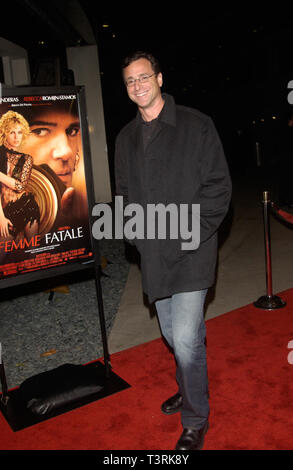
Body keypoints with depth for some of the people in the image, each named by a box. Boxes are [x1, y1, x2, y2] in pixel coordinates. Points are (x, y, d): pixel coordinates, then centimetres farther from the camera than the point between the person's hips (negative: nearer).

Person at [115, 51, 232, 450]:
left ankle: (196, 421, 16)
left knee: (185, 338, -8)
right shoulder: (126, 138, 12)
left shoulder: (197, 125, -5)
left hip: (190, 252, -5)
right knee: (172, 333, 18)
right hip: (153, 254, 6)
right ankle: (189, 388, 44)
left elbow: (219, 186, -8)